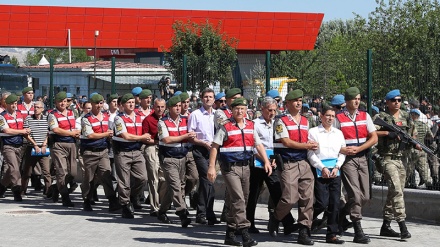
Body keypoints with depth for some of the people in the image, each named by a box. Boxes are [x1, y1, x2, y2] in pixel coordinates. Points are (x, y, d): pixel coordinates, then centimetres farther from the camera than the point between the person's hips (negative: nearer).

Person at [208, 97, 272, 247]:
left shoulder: (251, 126, 10)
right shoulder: (226, 126, -5)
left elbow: (258, 144, 13)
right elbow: (215, 147, -6)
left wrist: (266, 161, 2)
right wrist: (211, 167, -12)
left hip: (245, 166, 6)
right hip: (230, 167, -6)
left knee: (242, 201, 10)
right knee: (239, 199, -15)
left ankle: (230, 234, 21)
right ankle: (245, 234, -19)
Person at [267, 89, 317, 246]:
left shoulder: (305, 121, 16)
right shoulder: (281, 120, -4)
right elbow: (286, 142, -11)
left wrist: (311, 145, -1)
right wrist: (306, 146, -8)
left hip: (303, 162, 6)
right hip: (287, 164, -6)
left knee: (307, 198, -1)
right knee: (290, 198, -12)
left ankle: (304, 232, 5)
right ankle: (274, 220, 16)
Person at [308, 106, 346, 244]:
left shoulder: (338, 133, 14)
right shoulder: (314, 132, 0)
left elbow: (342, 152, 13)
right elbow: (311, 153, -4)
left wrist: (337, 167, -2)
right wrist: (322, 168, -11)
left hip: (335, 170, 4)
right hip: (320, 170, -4)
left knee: (335, 203, 1)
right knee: (322, 203, -11)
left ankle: (332, 234, 6)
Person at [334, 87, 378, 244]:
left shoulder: (365, 116, 10)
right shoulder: (338, 118, -1)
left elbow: (374, 138, 4)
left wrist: (357, 149, -8)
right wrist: (341, 150, -17)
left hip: (362, 158, 5)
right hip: (346, 159, -5)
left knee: (365, 196, 4)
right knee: (355, 194, -13)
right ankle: (358, 232, -13)